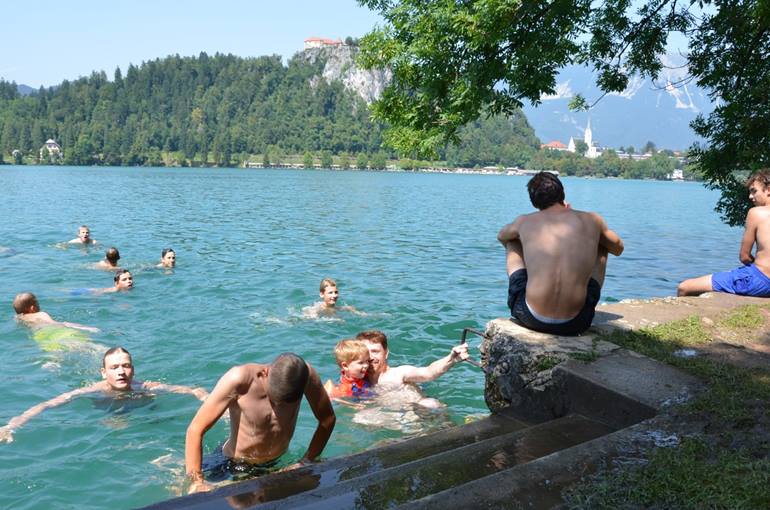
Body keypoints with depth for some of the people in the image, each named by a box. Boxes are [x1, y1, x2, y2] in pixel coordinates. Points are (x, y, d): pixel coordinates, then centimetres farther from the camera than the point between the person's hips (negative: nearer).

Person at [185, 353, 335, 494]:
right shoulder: (239, 379, -33)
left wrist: (306, 463, -11)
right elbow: (195, 429, -29)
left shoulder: (304, 374, -26)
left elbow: (328, 419, -11)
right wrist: (197, 482, -32)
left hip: (278, 462, 3)